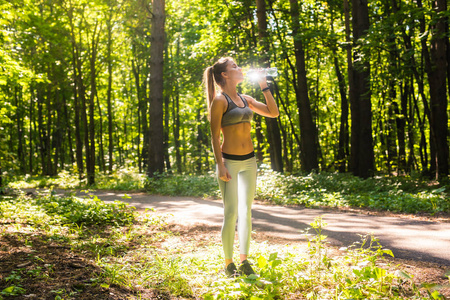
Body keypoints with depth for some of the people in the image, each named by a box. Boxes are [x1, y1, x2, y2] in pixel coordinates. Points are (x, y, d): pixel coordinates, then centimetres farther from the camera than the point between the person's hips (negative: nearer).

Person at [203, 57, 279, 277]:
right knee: (231, 214, -4)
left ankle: (244, 261, 18)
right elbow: (215, 135, -10)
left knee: (246, 212, 8)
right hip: (229, 161, -6)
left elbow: (274, 112, 12)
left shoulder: (246, 100, 12)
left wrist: (264, 86, 9)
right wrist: (220, 165, -16)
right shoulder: (220, 100, -8)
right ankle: (229, 264, 9)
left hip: (249, 161, 7)